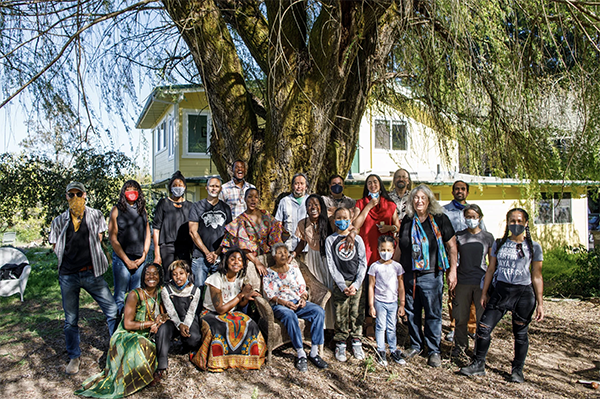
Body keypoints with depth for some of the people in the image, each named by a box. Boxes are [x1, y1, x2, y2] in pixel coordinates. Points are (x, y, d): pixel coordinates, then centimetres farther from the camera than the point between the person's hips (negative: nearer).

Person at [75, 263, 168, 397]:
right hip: (125, 336, -7)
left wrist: (161, 318, -16)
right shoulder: (135, 295, -14)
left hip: (146, 337, 7)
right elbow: (128, 324, -17)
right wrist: (151, 323, -16)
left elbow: (163, 315, 8)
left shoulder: (159, 294, 5)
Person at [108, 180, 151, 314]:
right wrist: (127, 260, -6)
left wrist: (143, 256, 2)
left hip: (140, 260, 3)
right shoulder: (117, 210, 1)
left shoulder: (142, 210, 13)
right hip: (121, 259, -3)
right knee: (120, 295, 0)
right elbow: (112, 238, -3)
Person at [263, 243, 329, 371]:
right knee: (290, 315, -40)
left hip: (299, 302, 4)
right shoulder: (269, 273, 9)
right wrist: (284, 302, -17)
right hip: (280, 306, -4)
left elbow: (303, 287, 17)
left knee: (319, 311, -26)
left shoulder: (294, 267, 20)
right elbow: (269, 295, -1)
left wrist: (303, 297, -6)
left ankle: (314, 352, -24)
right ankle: (300, 354, -32)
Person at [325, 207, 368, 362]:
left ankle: (357, 344, 17)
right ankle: (340, 345, 13)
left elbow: (363, 262, 4)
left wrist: (356, 284, -8)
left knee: (357, 314, 3)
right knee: (341, 316, 0)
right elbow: (331, 265, -1)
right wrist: (343, 286, -11)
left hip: (357, 282, 1)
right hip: (340, 284, -1)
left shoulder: (357, 239, 8)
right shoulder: (330, 240, 4)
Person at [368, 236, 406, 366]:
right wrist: (371, 305, -3)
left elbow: (401, 287, 6)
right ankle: (381, 352, 13)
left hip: (393, 302, 2)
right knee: (380, 327, 3)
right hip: (379, 302, -2)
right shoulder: (375, 267, -4)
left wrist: (402, 304, 5)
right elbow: (371, 286, -1)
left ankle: (393, 351, 18)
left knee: (392, 328, 9)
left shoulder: (397, 266, 2)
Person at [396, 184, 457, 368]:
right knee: (411, 312, 11)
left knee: (433, 313, 1)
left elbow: (451, 246, 0)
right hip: (409, 275, 4)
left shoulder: (440, 219, -1)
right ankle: (415, 345, 27)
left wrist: (452, 270, -5)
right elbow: (400, 247, 16)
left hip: (431, 275, -3)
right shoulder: (407, 220, 8)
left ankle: (434, 351, 14)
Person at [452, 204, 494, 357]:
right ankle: (460, 345, 26)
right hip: (462, 282, 1)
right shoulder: (458, 236, 5)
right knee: (460, 317, 6)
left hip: (482, 282, -1)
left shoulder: (488, 237, 4)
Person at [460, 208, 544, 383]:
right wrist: (484, 293, 9)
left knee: (520, 333, 7)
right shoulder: (499, 244, 8)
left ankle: (517, 369, 25)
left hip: (524, 293, -2)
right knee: (484, 327, -3)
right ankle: (479, 365, 11)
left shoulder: (533, 247, 1)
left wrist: (540, 303, -1)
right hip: (501, 290, 2)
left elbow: (537, 277, 2)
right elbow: (491, 270, 12)